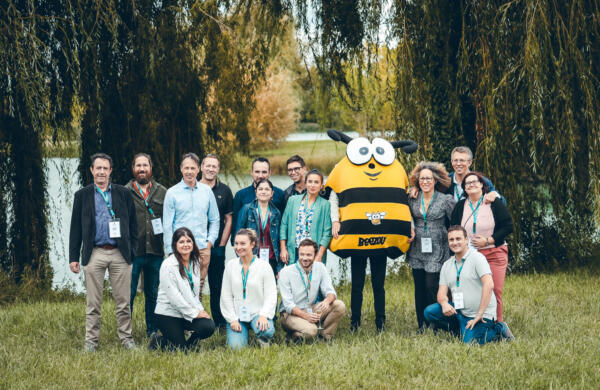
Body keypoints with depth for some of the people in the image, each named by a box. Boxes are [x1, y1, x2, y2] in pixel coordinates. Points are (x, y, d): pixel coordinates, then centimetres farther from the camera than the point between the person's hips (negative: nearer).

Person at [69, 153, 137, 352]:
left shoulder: (123, 193, 8)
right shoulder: (82, 195, 8)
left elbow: (133, 224, 9)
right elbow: (76, 228, 8)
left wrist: (132, 251, 1)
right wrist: (73, 257, 3)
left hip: (120, 253, 0)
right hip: (94, 254, 0)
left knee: (123, 301, 4)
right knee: (93, 303, 4)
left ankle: (126, 338, 14)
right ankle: (91, 340, 11)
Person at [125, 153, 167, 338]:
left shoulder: (162, 192, 10)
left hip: (156, 252, 3)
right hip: (133, 252, -2)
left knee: (153, 294, 10)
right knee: (128, 293, -1)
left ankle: (153, 330, 19)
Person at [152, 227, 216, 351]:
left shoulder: (195, 262, 7)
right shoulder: (168, 265, -14)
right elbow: (174, 297, -18)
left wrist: (200, 310, -2)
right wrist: (195, 313, -17)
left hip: (191, 312, 6)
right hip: (168, 313, -6)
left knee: (209, 327, -20)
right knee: (181, 349, -11)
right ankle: (157, 341, 16)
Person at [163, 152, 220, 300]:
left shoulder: (207, 191, 9)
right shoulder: (172, 193, 1)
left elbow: (214, 220, 14)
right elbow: (167, 225, 1)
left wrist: (209, 243, 3)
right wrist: (171, 252, -4)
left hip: (202, 249, 2)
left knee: (198, 289, 5)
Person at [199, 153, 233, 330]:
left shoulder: (224, 190, 7)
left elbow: (228, 219, 8)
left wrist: (222, 244, 0)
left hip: (217, 247, 1)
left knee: (217, 286, 4)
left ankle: (220, 322, 11)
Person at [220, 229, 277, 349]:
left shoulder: (264, 266, -3)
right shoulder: (230, 265, 4)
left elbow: (271, 295, -5)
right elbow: (226, 296, 5)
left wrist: (263, 315, -21)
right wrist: (232, 319, -4)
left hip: (257, 312, -2)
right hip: (236, 315, 2)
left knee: (267, 331, -33)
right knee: (236, 346, -19)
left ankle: (262, 339, 6)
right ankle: (243, 332, 17)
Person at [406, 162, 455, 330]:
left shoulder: (446, 200, -2)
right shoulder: (412, 199, 8)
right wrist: (410, 231, 7)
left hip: (436, 252, -4)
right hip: (417, 251, 4)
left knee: (432, 287, -10)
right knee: (419, 289, 6)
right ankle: (422, 326, 15)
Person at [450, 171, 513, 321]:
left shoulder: (495, 203, 2)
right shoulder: (460, 207, 13)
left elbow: (508, 226, -2)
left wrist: (488, 240, -12)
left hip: (494, 254, -2)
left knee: (495, 291, -8)